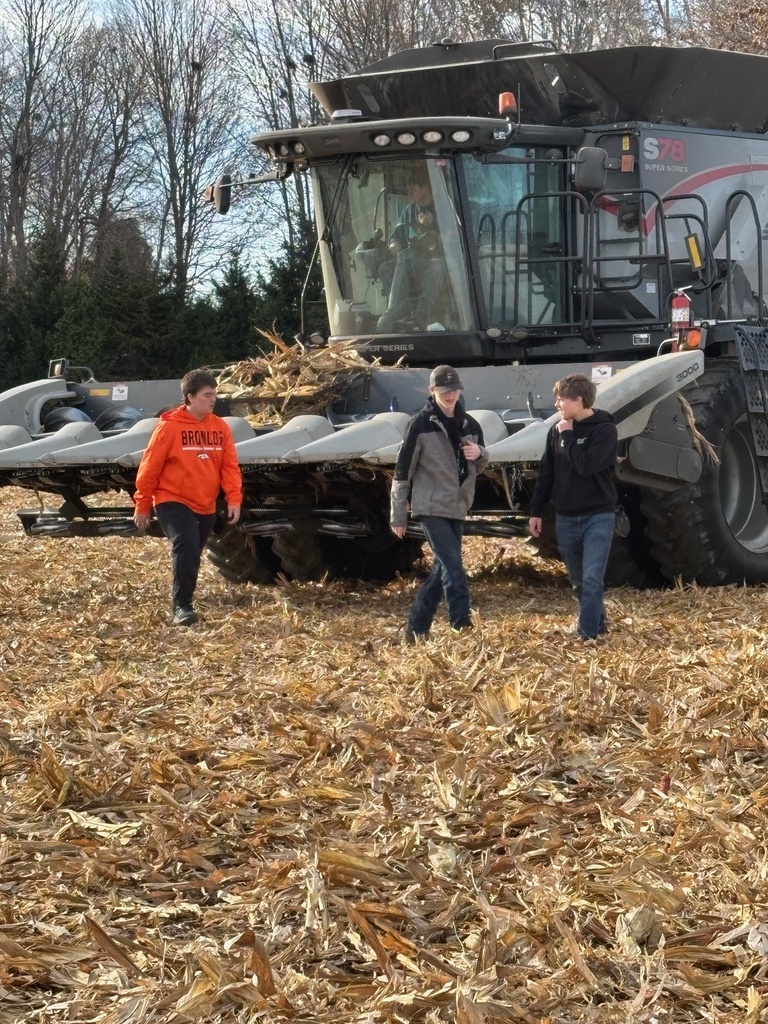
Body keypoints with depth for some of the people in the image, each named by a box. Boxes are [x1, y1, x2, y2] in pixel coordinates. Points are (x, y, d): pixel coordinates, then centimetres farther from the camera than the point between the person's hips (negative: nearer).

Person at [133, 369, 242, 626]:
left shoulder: (220, 427, 3)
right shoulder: (169, 427, -11)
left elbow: (229, 465, 4)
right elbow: (150, 467, -6)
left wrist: (234, 498, -9)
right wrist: (142, 505, -4)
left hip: (206, 507, 5)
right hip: (173, 502, -5)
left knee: (192, 556, 13)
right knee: (186, 550, -21)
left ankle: (183, 603, 29)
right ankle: (181, 608, -15)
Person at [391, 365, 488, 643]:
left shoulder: (469, 425, 9)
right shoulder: (420, 424, -7)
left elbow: (480, 466, 19)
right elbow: (403, 470, -5)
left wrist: (479, 454, -6)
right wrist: (398, 515, -6)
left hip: (457, 508, 6)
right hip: (431, 507, -6)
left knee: (443, 568, 8)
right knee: (453, 566, -15)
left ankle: (416, 628, 18)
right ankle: (463, 627, -16)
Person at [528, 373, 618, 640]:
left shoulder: (604, 429, -11)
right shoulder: (557, 430, 5)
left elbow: (585, 465, -24)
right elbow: (546, 473, 11)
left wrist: (568, 436, -13)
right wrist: (536, 511, 10)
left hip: (598, 517, -6)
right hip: (565, 518, 6)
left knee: (592, 578, -13)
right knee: (578, 580, 13)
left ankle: (587, 635, -13)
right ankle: (597, 623, 30)